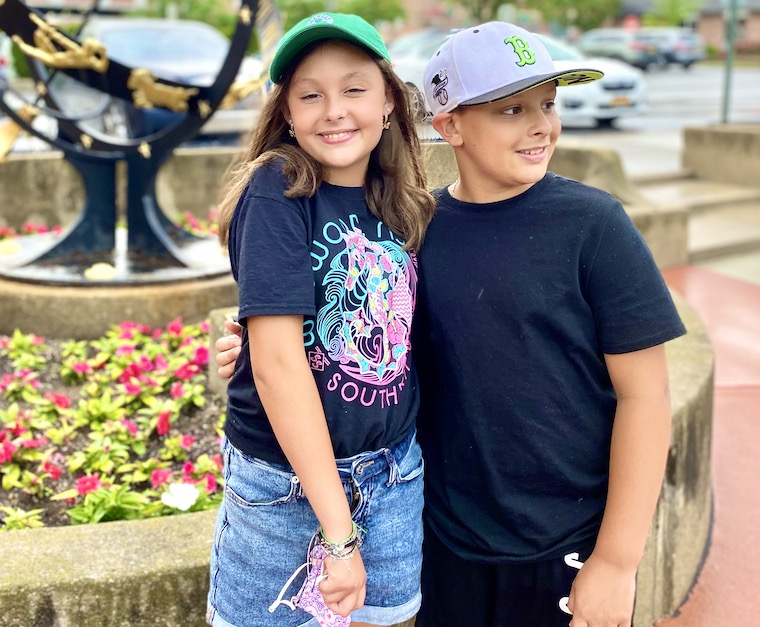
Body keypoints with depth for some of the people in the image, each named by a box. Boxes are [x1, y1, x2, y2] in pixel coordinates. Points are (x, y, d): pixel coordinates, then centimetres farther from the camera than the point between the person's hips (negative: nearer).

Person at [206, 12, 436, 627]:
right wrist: (338, 529, -23)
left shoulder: (399, 206, 0)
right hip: (285, 482, -4)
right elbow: (276, 361, -23)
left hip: (394, 476, 5)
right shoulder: (277, 191, -16)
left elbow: (394, 336, 5)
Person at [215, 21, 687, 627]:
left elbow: (643, 394, -10)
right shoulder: (417, 226, -2)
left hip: (567, 551, -2)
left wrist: (617, 560, -11)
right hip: (444, 539, 3)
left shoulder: (591, 224, -11)